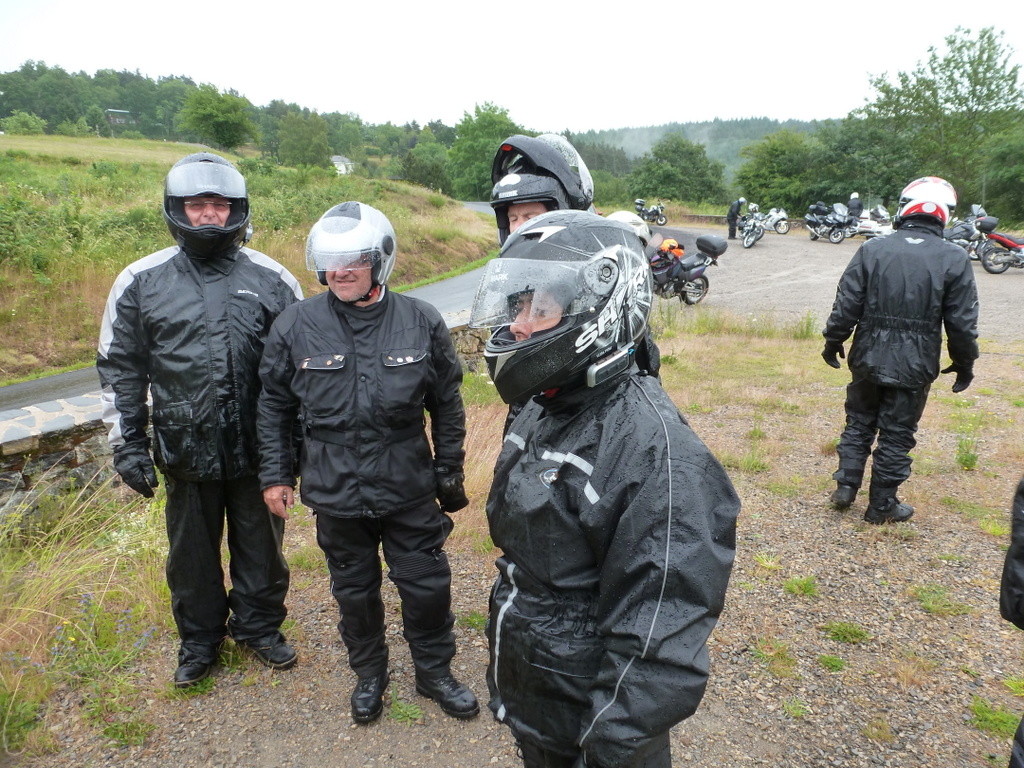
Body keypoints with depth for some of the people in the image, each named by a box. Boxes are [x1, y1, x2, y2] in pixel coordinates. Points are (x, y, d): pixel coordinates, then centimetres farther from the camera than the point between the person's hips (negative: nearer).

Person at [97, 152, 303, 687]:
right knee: (192, 553, 17)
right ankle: (199, 638, 39)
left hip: (257, 447, 0)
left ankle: (259, 626, 39)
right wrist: (126, 443, -1)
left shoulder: (272, 280, -1)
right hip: (184, 448, 1)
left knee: (260, 545, 15)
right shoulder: (140, 281, 0)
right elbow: (119, 368, 4)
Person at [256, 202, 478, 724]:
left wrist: (449, 474, 4)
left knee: (427, 587, 12)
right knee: (355, 591, 19)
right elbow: (274, 406, 4)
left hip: (410, 490, 0)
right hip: (335, 493, 1)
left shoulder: (422, 322, -8)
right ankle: (369, 673, 44)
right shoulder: (296, 325, -7)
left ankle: (434, 671, 39)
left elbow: (447, 406, 1)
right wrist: (275, 475, 3)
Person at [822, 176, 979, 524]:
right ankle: (882, 505, 19)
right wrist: (964, 364, 9)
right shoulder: (954, 259, -7)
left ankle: (846, 486, 21)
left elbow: (847, 304, -4)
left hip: (868, 359, 1)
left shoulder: (872, 249, -5)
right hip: (914, 366, -1)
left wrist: (833, 341, 10)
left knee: (859, 423, 19)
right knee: (897, 435, 9)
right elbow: (962, 322, -4)